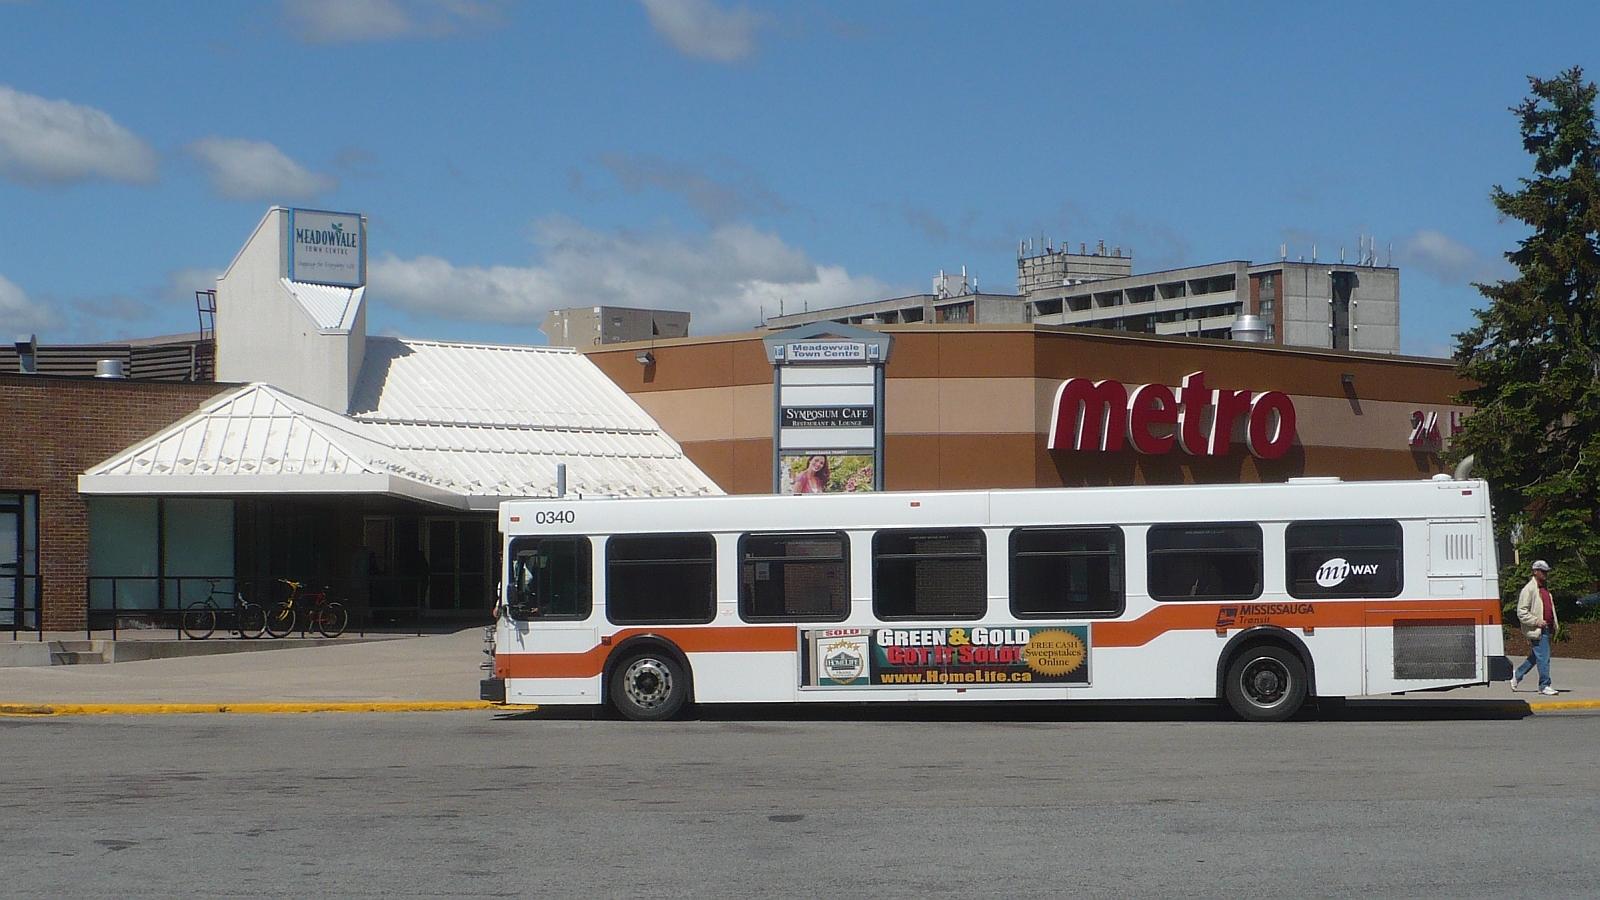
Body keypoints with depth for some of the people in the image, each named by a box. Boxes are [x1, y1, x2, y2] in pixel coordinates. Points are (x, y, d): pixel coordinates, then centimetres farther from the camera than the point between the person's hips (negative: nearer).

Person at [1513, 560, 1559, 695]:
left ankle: (1516, 678, 28)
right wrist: (1537, 622, -20)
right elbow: (1521, 613, -14)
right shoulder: (1528, 589, -11)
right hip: (1536, 631, -9)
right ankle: (1545, 685, -2)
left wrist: (1553, 626, 18)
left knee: (1534, 657, 14)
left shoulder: (1545, 589, 18)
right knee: (1543, 657, -9)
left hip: (1546, 629, 9)